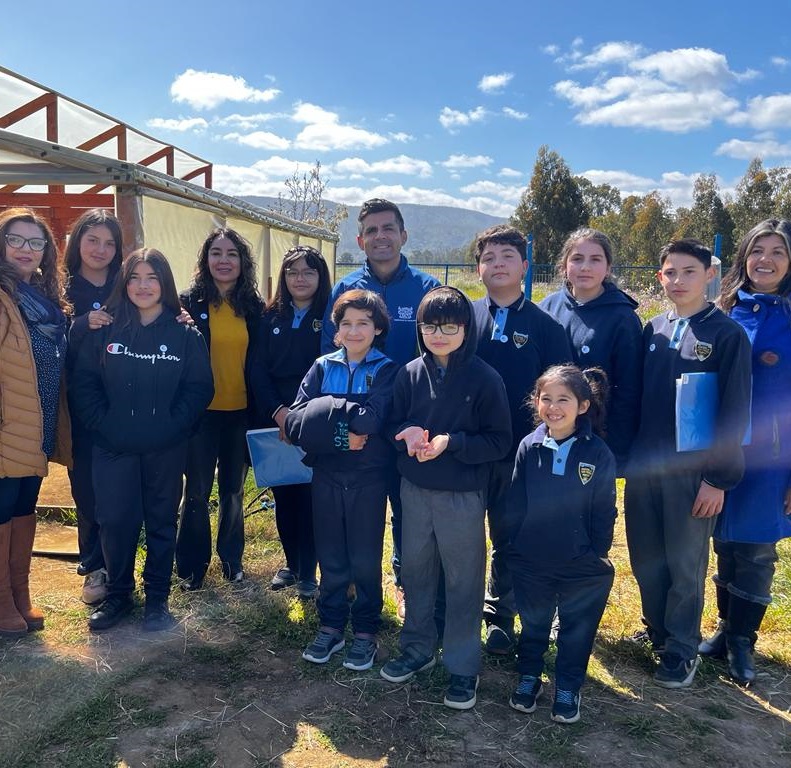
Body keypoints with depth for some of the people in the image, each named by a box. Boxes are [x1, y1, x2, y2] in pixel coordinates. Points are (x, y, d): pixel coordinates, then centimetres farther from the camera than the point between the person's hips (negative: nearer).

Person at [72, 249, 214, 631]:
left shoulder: (185, 334, -2)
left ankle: (157, 597, 26)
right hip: (113, 448, 1)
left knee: (161, 522, 10)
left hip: (166, 450, -1)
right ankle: (118, 594, 24)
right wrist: (104, 424, -10)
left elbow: (200, 388, -5)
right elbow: (84, 383, 1)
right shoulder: (105, 330, 2)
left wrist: (170, 426, -14)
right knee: (115, 521, 3)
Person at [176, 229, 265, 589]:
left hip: (240, 412, 2)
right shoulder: (189, 302, -3)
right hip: (201, 411, -2)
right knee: (197, 490, 6)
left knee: (234, 489, 15)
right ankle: (192, 565, 23)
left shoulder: (253, 306, 4)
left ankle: (232, 558, 32)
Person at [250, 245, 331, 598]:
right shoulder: (271, 317, 7)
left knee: (308, 494, 0)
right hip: (274, 420, 3)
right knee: (282, 493, 10)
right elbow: (258, 370, 2)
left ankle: (307, 572, 14)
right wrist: (278, 411, -11)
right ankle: (291, 563, 27)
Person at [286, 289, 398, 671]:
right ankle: (330, 625, 30)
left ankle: (365, 632, 26)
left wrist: (325, 410, -15)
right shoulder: (323, 367, 3)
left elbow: (370, 421, -21)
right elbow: (295, 422, -8)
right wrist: (342, 434, -18)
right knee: (331, 558, 13)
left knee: (366, 560, 9)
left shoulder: (387, 370, -4)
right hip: (327, 477, 3)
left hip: (368, 479, -2)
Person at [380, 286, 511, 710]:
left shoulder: (485, 379, -12)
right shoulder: (410, 373, -1)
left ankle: (463, 666, 24)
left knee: (463, 579, 8)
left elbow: (499, 441, -9)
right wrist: (408, 434, -16)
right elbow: (393, 423, 7)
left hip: (463, 496, -4)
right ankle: (418, 647, 37)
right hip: (415, 490, 4)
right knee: (415, 570, 16)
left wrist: (450, 443, -22)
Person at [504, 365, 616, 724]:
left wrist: (598, 554, -4)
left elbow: (604, 512, -6)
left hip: (582, 566, -1)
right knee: (533, 624, 19)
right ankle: (529, 677, 40)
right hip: (531, 562, 1)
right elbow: (515, 503, -1)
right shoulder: (529, 447, -8)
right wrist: (513, 546, 0)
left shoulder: (598, 453, -13)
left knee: (577, 629, 16)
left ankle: (568, 688, 36)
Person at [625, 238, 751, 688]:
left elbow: (735, 412, -9)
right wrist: (626, 452, 7)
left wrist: (719, 478, -12)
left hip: (692, 471, -4)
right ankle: (656, 630, 34)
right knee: (645, 558, 14)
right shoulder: (652, 330, 7)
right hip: (643, 465, 5)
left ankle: (683, 648, 25)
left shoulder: (728, 335, -7)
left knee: (686, 565, 8)